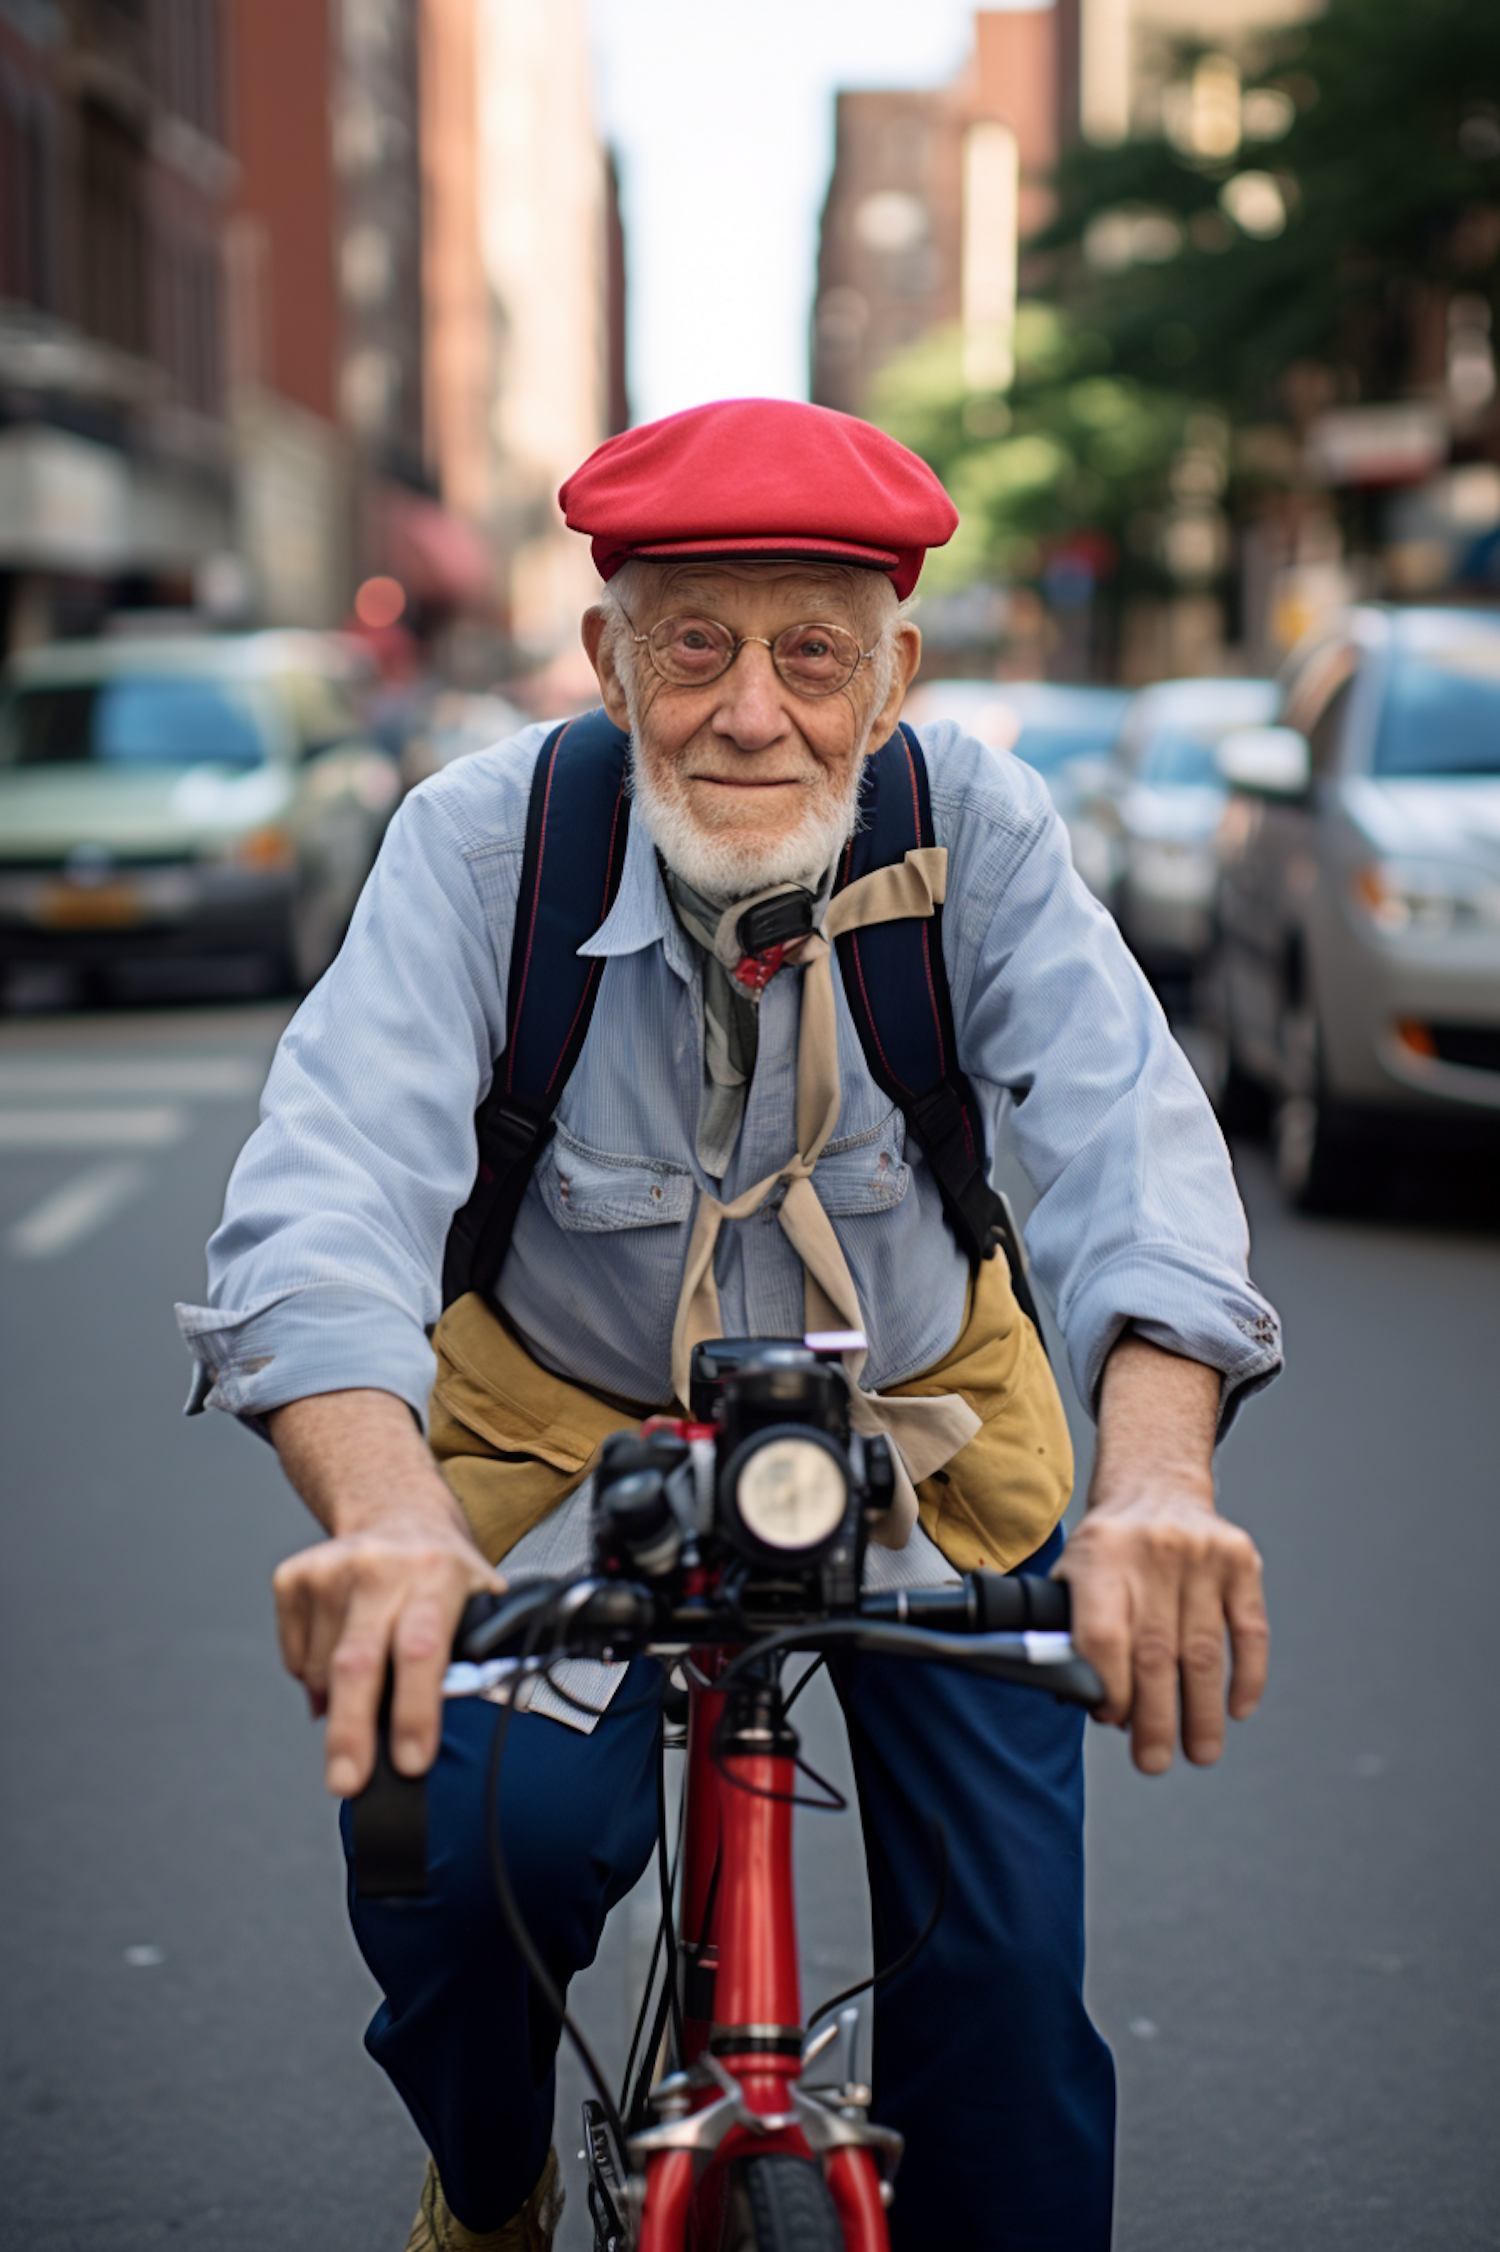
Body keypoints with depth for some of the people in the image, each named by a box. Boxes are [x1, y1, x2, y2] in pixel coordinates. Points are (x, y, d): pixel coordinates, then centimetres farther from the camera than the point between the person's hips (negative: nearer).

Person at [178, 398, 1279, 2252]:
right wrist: (383, 1511, -56)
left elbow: (1124, 1140, -33)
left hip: (918, 1423, 1)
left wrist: (1157, 1477, -53)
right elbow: (331, 1180, -35)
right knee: (467, 1857, -20)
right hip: (566, 1436, -1)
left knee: (1005, 1963, -5)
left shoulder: (977, 831, -19)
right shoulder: (481, 844, -21)